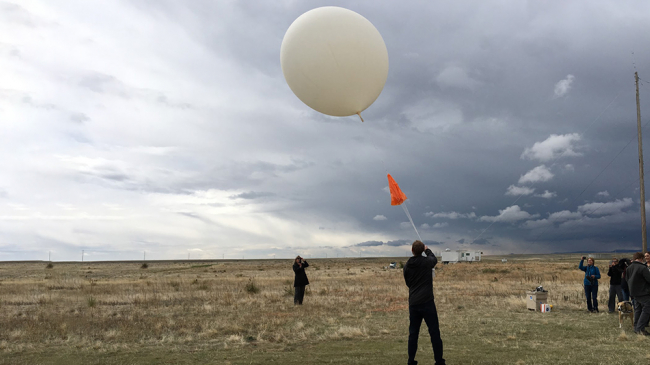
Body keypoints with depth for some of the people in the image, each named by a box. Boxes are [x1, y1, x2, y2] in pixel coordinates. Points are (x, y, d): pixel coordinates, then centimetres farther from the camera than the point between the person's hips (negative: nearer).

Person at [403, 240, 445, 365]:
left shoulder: (407, 266, 4)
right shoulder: (426, 262, -6)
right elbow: (434, 259, 19)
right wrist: (427, 250, 35)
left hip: (413, 304, 4)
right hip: (427, 302, -4)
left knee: (413, 333, 10)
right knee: (434, 333, 2)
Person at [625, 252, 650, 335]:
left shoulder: (628, 268, 8)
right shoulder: (642, 268, -18)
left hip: (634, 293, 8)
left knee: (637, 309, 15)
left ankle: (636, 328, 16)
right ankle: (640, 328, -11)